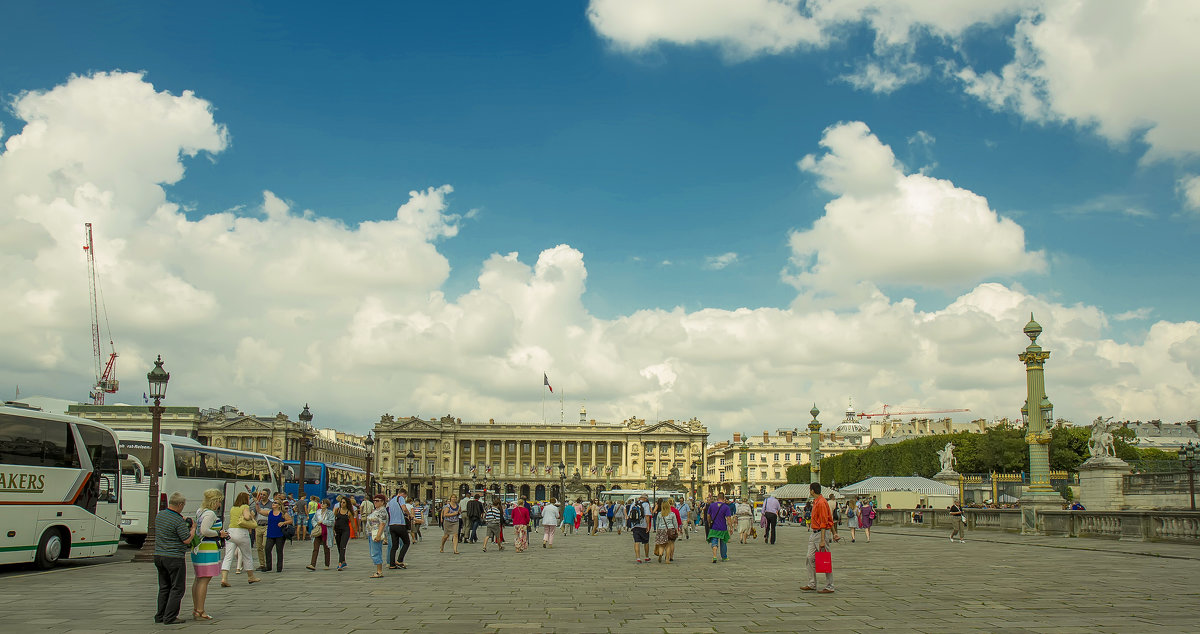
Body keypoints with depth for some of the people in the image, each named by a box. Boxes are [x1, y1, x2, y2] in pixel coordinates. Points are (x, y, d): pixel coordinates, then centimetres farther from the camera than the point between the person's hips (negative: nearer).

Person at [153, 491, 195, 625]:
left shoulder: (159, 515, 7)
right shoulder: (178, 520, -18)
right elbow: (187, 540, -16)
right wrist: (193, 528, 1)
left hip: (158, 555, 8)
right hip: (174, 558, -8)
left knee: (164, 587, 17)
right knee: (177, 588, 1)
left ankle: (160, 616, 19)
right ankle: (170, 617, -1)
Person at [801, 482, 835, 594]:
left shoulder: (821, 503, -17)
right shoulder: (815, 502, 13)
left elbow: (824, 523, -20)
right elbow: (831, 519, 19)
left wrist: (822, 540, -23)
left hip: (820, 533, -10)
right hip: (813, 533, 10)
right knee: (810, 558, 10)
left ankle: (829, 587, 3)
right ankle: (812, 584, 16)